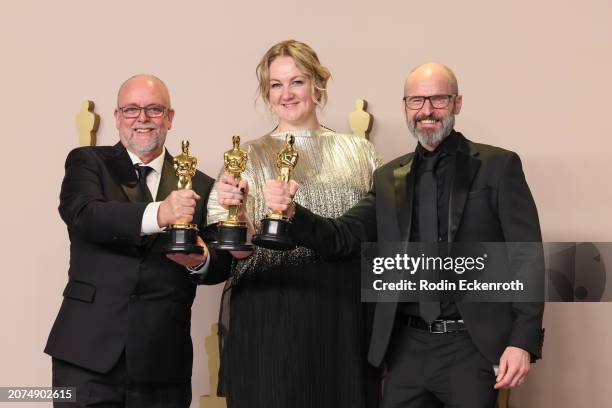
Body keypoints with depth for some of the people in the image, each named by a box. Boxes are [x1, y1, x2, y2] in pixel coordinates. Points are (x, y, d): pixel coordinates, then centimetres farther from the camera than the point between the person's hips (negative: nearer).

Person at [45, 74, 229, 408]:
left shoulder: (199, 186, 10)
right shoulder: (87, 162, 6)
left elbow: (223, 261, 7)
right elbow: (81, 213, -14)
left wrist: (202, 260, -18)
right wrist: (156, 215, -31)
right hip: (88, 352, -1)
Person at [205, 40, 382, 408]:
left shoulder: (359, 152, 9)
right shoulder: (249, 156, 3)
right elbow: (236, 250, -5)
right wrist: (231, 209, -25)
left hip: (347, 316, 2)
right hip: (270, 318, -2)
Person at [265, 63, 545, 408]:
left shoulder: (498, 166, 0)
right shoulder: (390, 178, 12)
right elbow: (342, 238, 7)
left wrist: (523, 342, -12)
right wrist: (292, 212, -13)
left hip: (472, 346, -3)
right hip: (407, 347, 4)